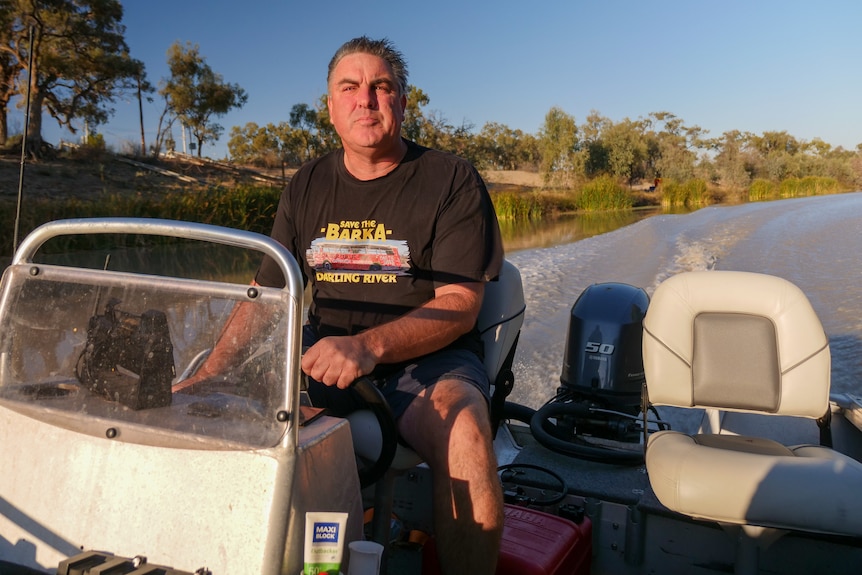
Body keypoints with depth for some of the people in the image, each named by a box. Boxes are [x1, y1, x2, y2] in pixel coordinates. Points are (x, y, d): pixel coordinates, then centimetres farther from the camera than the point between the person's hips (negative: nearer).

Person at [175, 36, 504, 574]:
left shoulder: (452, 180, -3)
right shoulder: (307, 187, 11)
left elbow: (459, 306, -12)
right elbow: (264, 295, 11)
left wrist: (370, 345, -29)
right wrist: (210, 373, -6)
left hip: (428, 358, -3)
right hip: (325, 352, 4)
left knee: (463, 428, -35)